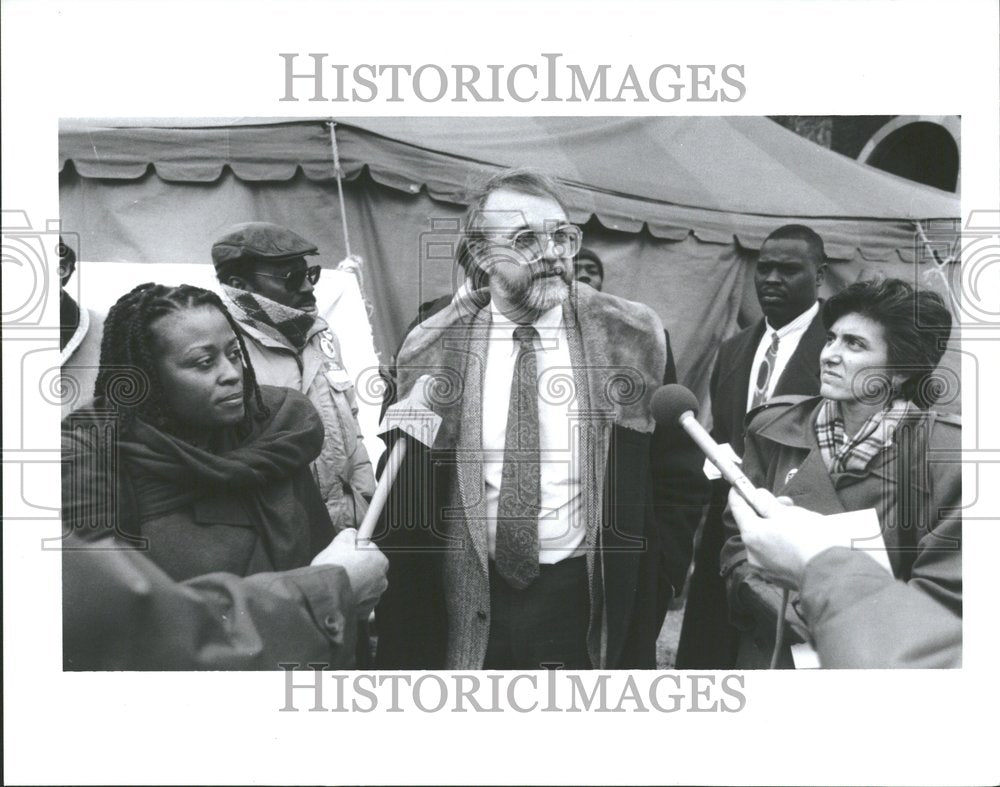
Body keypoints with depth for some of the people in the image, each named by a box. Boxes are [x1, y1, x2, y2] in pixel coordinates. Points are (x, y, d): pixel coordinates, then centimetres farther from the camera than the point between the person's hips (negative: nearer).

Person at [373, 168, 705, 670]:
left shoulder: (631, 339, -5)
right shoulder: (430, 350, -4)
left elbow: (677, 476, 3)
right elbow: (403, 498, 3)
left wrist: (653, 584, -4)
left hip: (592, 604, 0)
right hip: (469, 610, 1)